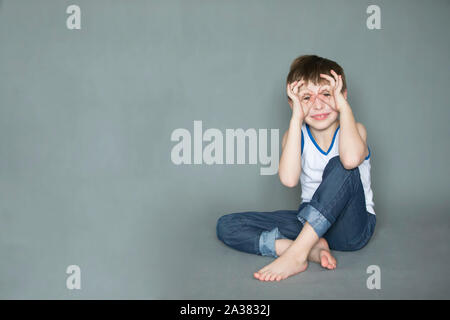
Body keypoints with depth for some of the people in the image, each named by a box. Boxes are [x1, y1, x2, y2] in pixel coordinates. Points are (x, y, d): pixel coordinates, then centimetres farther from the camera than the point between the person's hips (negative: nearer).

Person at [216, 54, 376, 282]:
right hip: (312, 221, 4)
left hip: (353, 226, -3)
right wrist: (297, 118, -23)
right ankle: (312, 249, -27)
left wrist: (343, 106, -25)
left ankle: (296, 252, -32)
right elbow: (288, 179, -25)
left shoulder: (353, 129, -8)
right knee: (226, 226, -9)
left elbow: (351, 159, -37)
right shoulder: (296, 135, -2)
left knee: (341, 165, -32)